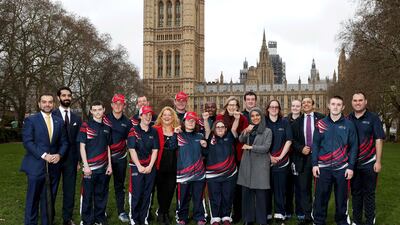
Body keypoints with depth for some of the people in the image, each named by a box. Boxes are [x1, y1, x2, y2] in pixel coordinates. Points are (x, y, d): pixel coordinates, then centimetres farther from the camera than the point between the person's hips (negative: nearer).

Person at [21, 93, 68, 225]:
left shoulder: (59, 121, 11)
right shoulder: (31, 120, 0)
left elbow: (64, 142, 12)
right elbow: (27, 142, -9)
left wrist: (59, 155, -7)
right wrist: (44, 155, -16)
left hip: (54, 167, 3)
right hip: (36, 166, -3)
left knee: (50, 199, 10)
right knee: (33, 199, 5)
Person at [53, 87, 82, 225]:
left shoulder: (76, 118, 9)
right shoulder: (52, 115, -3)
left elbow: (78, 141, 8)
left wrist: (78, 160, 4)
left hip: (71, 159, 3)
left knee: (69, 190, 9)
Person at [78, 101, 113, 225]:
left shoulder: (106, 127, 8)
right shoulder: (85, 125, -4)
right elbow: (82, 147, -7)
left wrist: (109, 165, 9)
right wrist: (86, 166, -12)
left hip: (103, 167, 4)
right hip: (90, 167, -4)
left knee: (101, 195, 12)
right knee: (87, 195, 4)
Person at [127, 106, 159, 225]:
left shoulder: (154, 132, 7)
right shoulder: (134, 130, -3)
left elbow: (155, 150, 5)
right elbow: (132, 150, -7)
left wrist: (150, 166, -6)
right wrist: (139, 166, -12)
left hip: (150, 167, 3)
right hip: (137, 166, -3)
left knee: (147, 194, 8)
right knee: (136, 193, -2)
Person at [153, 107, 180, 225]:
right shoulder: (156, 130, -5)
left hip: (173, 166, 3)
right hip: (160, 165, -3)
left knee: (170, 189, 9)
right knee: (161, 189, 9)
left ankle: (164, 212, 26)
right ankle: (162, 213, 24)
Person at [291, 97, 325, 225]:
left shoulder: (321, 118, 0)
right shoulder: (297, 121, 9)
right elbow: (293, 139, 7)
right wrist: (301, 149, -9)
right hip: (303, 158, 2)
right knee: (303, 188, 3)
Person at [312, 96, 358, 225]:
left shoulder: (349, 125, 2)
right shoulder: (321, 124, 5)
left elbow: (353, 147, 2)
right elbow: (315, 145, 5)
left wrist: (351, 167, -4)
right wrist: (314, 164, -3)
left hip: (342, 168, 0)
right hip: (323, 168, 0)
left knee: (341, 198, 10)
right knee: (321, 197, 5)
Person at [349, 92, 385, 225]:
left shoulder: (373, 118, -3)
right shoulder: (348, 119, 5)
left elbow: (379, 140, -7)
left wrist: (378, 161, -11)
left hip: (369, 163, -3)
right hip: (353, 163, 3)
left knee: (369, 193, 5)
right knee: (355, 192, 12)